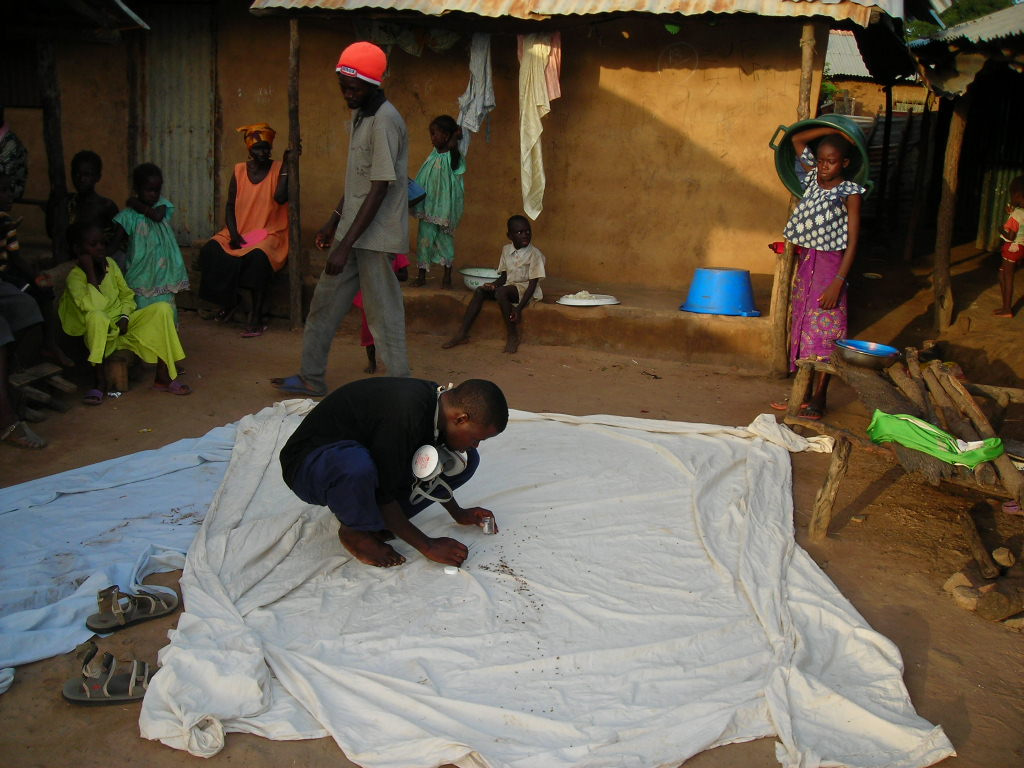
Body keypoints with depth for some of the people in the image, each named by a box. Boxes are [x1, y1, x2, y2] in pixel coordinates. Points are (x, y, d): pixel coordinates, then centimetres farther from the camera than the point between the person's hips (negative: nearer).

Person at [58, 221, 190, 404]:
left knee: (163, 308, -15)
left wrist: (125, 316, -7)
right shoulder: (75, 276, -14)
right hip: (101, 333, -5)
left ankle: (163, 377, -15)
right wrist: (90, 273, -24)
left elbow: (127, 294, 13)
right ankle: (100, 381, -26)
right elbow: (93, 307, -30)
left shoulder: (110, 264, 3)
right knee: (96, 316, -39)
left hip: (123, 326, 6)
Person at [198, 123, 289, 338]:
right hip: (239, 231, 4)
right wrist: (233, 234, -8)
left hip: (269, 233, -4)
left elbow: (280, 198, -19)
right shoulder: (239, 170, 9)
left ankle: (256, 317, -27)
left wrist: (287, 165, -17)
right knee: (210, 251, -20)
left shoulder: (279, 169, 0)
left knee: (257, 256, -36)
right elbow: (230, 205, 8)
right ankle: (228, 301, 3)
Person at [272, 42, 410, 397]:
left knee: (383, 315, -3)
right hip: (353, 231, 10)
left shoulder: (384, 121, -18)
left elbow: (379, 190, -22)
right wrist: (334, 221, 21)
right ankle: (311, 378, 28)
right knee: (325, 303, 15)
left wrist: (345, 245, -23)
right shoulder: (360, 114, 12)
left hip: (377, 237, -9)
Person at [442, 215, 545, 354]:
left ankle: (512, 335, -24)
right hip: (509, 285, 7)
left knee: (501, 292, -34)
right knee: (480, 291, -15)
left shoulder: (535, 253, -14)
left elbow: (533, 283, -17)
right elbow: (504, 276, 13)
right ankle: (462, 334, -18)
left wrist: (519, 308, -26)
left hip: (525, 289, -7)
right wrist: (493, 284, -11)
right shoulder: (506, 249, 6)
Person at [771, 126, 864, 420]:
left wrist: (838, 282, -19)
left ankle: (818, 400, 2)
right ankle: (804, 394, 19)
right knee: (803, 327, 10)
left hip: (830, 266, -6)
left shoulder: (850, 193, -8)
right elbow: (797, 140, 16)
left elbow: (852, 242, -11)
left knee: (824, 333, -4)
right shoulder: (813, 179, 8)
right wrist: (833, 130, 9)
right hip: (805, 263, 6)